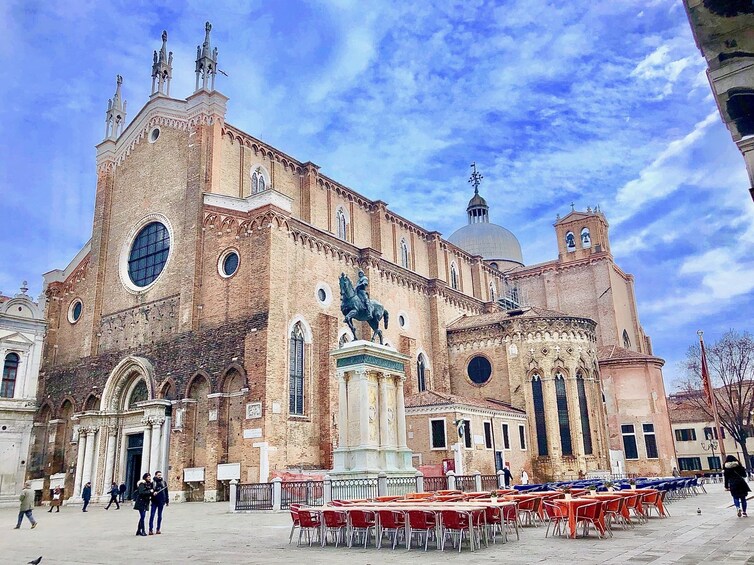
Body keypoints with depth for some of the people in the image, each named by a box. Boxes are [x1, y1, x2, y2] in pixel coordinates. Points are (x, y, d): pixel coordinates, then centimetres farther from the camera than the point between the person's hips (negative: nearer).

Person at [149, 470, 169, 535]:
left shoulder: (164, 483, 9)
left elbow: (166, 492, 11)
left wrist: (167, 501, 10)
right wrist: (152, 493, -22)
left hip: (161, 501, 3)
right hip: (154, 501, -2)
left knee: (160, 516, 8)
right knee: (152, 515, -6)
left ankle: (158, 529, 15)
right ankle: (151, 529, -2)